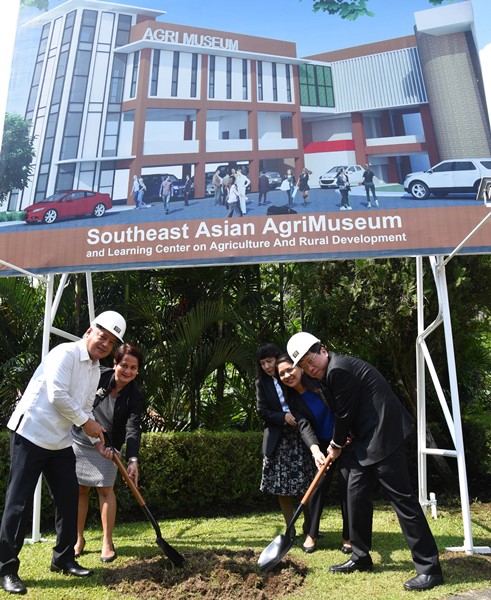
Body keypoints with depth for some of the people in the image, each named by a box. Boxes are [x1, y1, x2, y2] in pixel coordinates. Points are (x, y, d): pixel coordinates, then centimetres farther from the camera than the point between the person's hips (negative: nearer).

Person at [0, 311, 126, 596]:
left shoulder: (95, 369, 10)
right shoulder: (65, 353, -16)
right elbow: (57, 396, -23)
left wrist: (99, 440, 5)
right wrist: (86, 422, -13)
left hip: (61, 441, 9)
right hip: (30, 432, -8)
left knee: (69, 497, 10)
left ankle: (64, 559, 25)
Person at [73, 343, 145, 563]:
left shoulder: (135, 397, -18)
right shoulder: (97, 375, -17)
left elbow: (133, 429, -27)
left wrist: (133, 459, -39)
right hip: (79, 439, 1)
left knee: (105, 488, -4)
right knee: (79, 488, 8)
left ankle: (107, 542, 11)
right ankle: (79, 539, 24)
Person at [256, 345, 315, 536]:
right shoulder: (262, 383, 4)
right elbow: (262, 411, -1)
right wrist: (284, 417, -14)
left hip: (300, 435, -1)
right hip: (278, 439, 1)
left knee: (307, 483, 3)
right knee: (282, 485, 3)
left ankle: (309, 524, 21)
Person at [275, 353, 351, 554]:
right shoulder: (293, 400, -7)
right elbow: (304, 426, -19)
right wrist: (315, 450, -36)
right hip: (323, 444, 3)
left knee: (346, 487, -2)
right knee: (319, 487, 0)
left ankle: (348, 537, 14)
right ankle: (311, 534, 16)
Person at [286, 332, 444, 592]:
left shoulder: (338, 368, -19)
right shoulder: (327, 375, 12)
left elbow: (345, 413, -14)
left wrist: (336, 445, 2)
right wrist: (338, 443, 11)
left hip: (384, 437, -10)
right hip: (366, 441, 10)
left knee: (401, 497, -4)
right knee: (356, 493, 13)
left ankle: (429, 568, 7)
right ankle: (361, 557, 27)